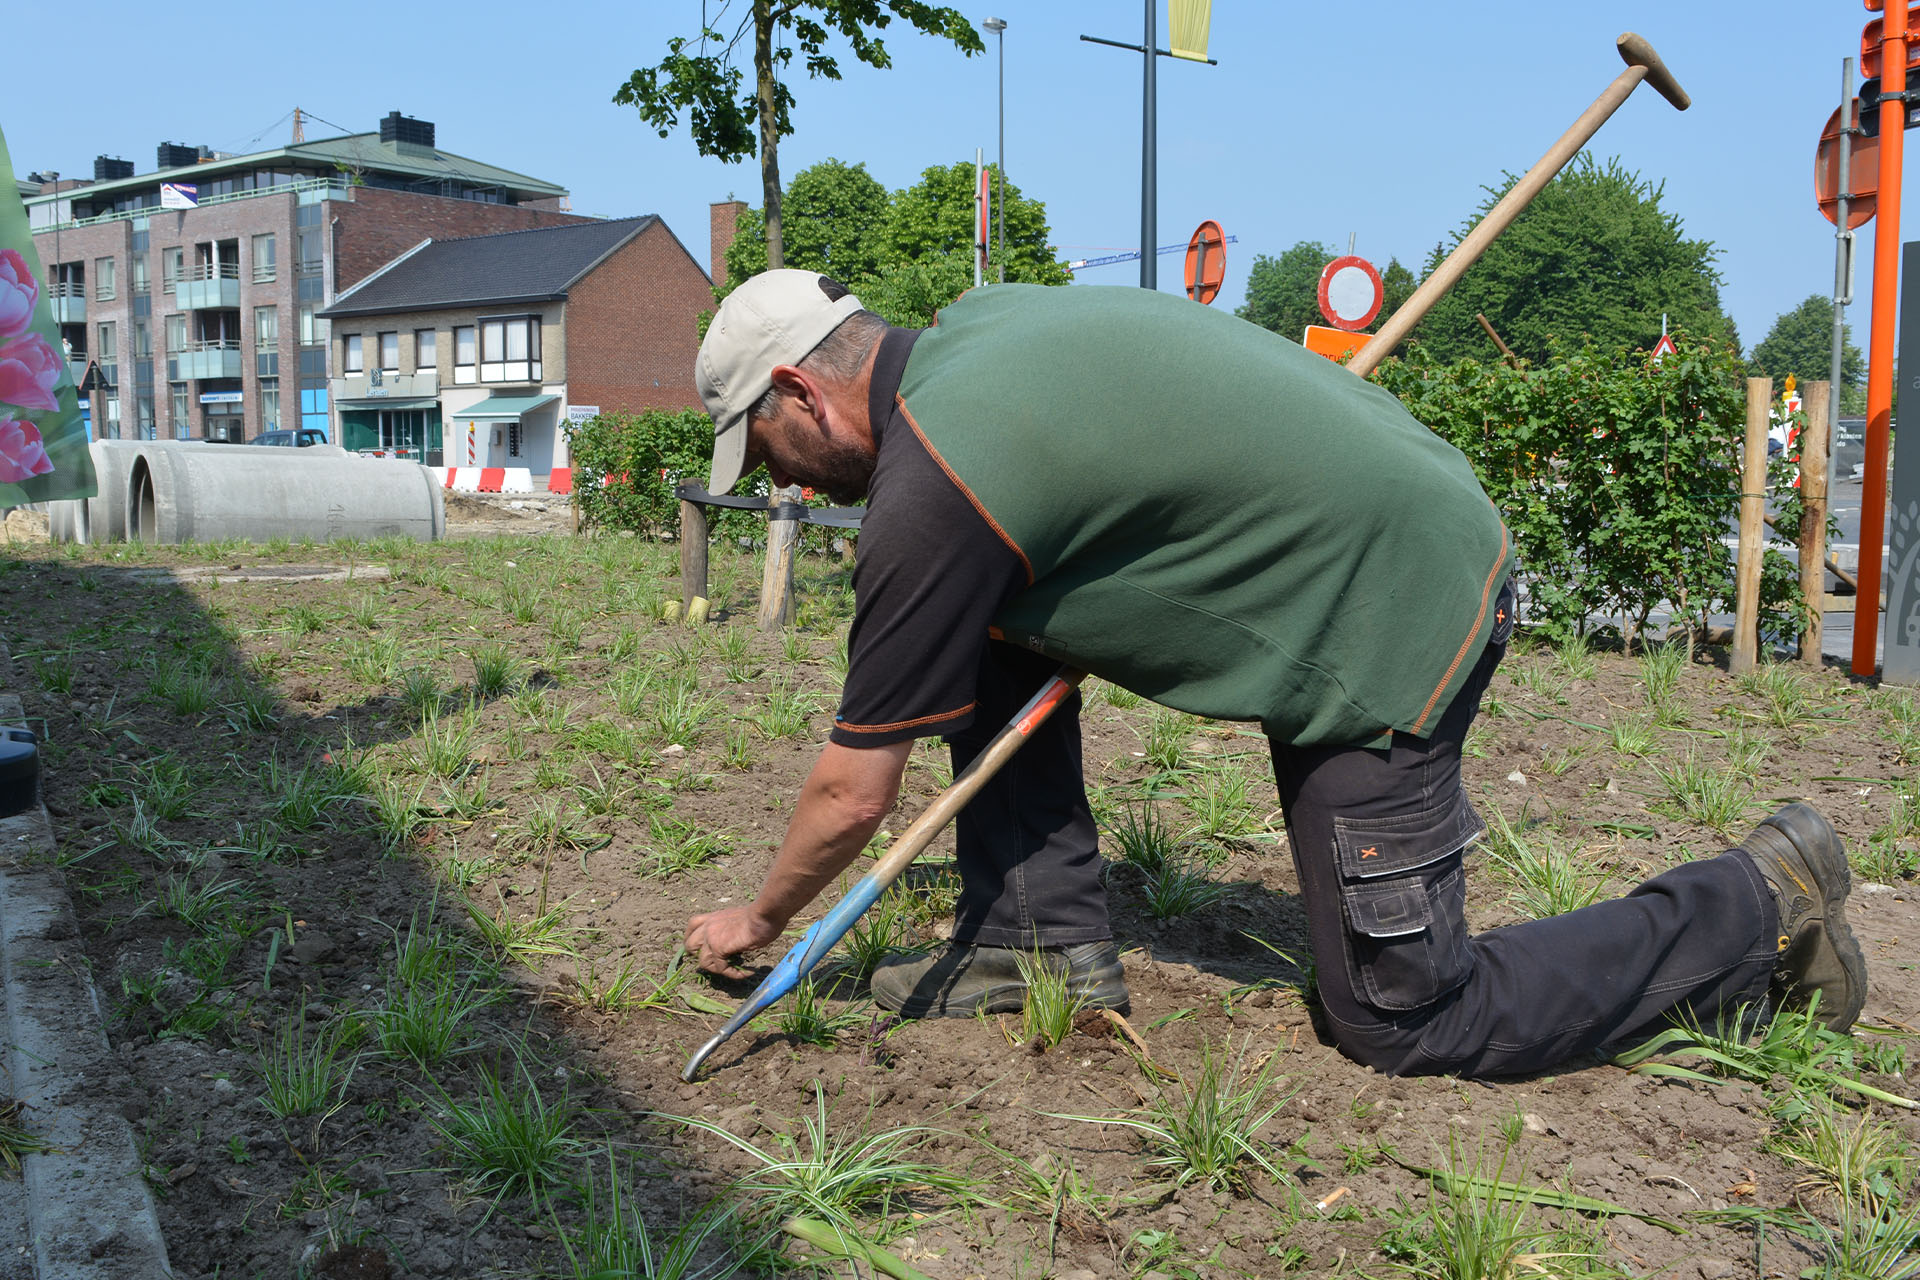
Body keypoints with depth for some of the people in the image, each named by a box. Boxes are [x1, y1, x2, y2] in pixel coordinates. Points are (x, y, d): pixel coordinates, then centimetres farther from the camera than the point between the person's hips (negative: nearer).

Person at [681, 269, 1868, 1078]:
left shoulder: (929, 483, -21)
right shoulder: (971, 325, 5)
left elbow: (853, 793, -9)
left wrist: (757, 922, 7)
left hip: (1395, 611, -10)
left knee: (1404, 1018, 1)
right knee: (994, 637, 6)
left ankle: (1761, 904, 14)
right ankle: (1049, 935, 15)